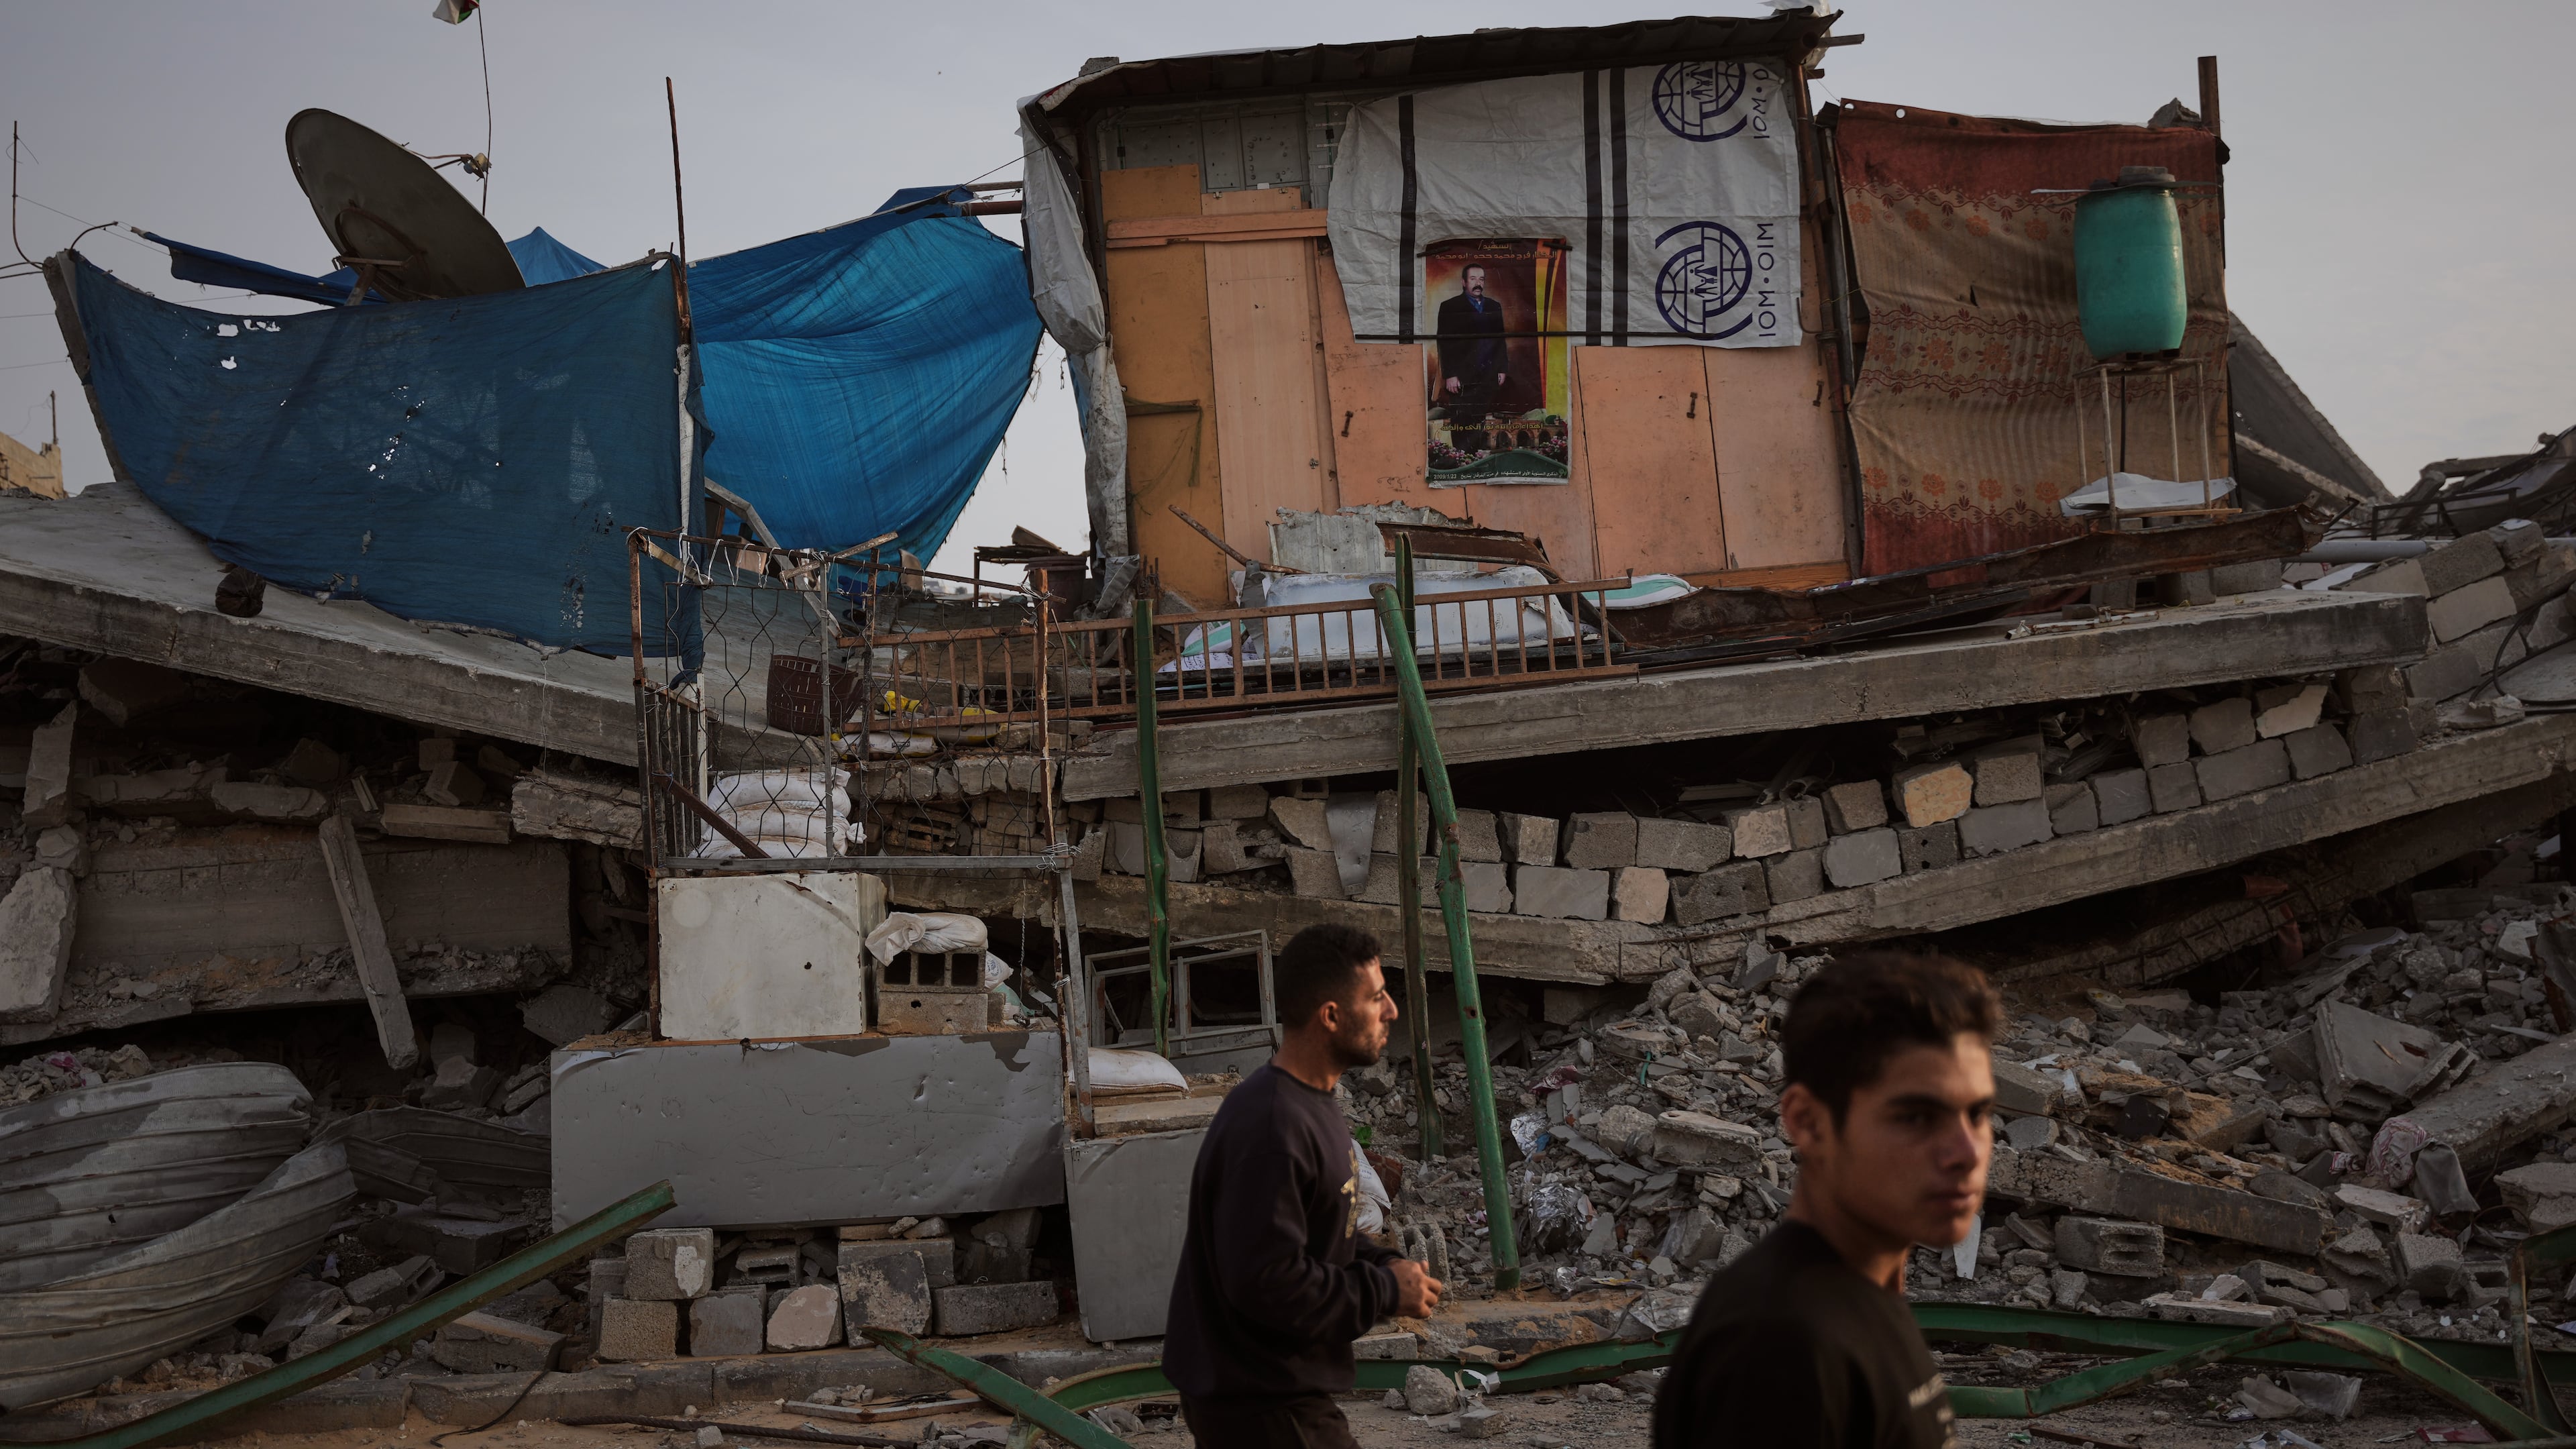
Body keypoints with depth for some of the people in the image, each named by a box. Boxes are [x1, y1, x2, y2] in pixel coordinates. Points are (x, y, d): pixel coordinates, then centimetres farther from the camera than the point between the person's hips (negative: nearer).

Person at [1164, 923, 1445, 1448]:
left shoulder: (1311, 1103, 7)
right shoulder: (1272, 1130, -26)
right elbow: (1266, 1282, -28)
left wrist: (1384, 1265, 1)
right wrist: (1385, 1292, -18)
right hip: (1261, 1403, -10)